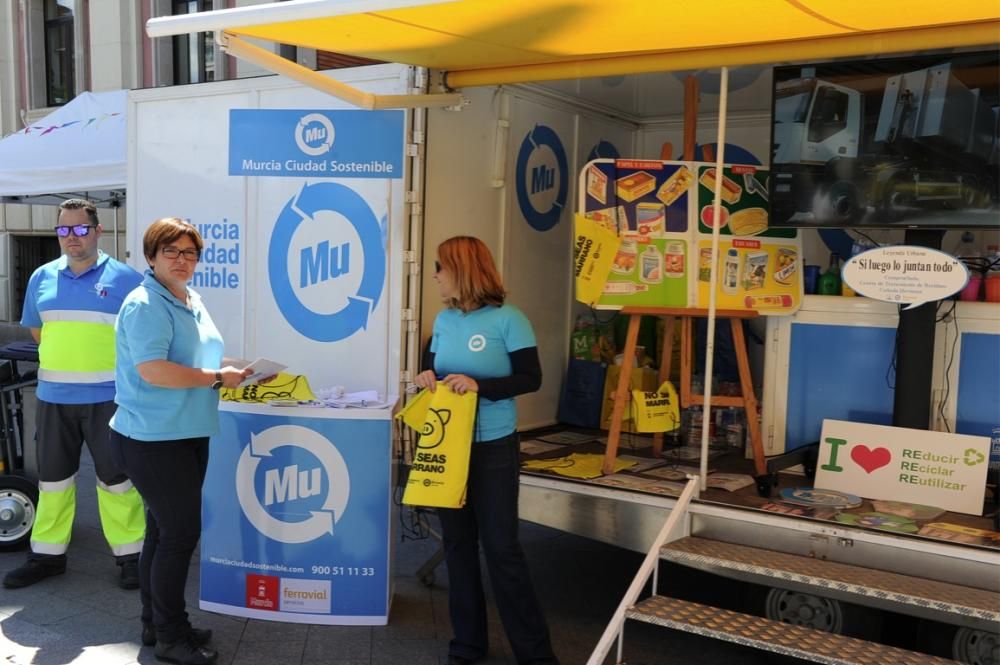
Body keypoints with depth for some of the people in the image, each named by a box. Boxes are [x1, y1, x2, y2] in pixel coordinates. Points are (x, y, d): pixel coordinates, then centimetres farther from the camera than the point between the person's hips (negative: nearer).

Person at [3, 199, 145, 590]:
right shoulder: (42, 278, 8)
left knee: (116, 478, 3)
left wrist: (99, 359, 0)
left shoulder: (124, 278, -5)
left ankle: (130, 555, 14)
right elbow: (36, 330, 20)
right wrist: (64, 360, 11)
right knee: (52, 478, 13)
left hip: (107, 398, -4)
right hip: (53, 398, 4)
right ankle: (48, 555, 26)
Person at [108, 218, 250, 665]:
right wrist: (217, 377, -19)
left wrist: (228, 374, 7)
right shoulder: (145, 305, -15)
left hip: (187, 435, 9)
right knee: (180, 532, -5)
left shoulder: (193, 302, 14)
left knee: (165, 530, 16)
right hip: (153, 439, -9)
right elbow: (152, 370, -25)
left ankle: (156, 624, 28)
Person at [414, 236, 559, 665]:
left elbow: (530, 379, -14)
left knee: (501, 547, 0)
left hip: (493, 447, -6)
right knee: (457, 543, 12)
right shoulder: (444, 319, 5)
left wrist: (479, 385, -25)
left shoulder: (508, 319, -12)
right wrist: (426, 377, -8)